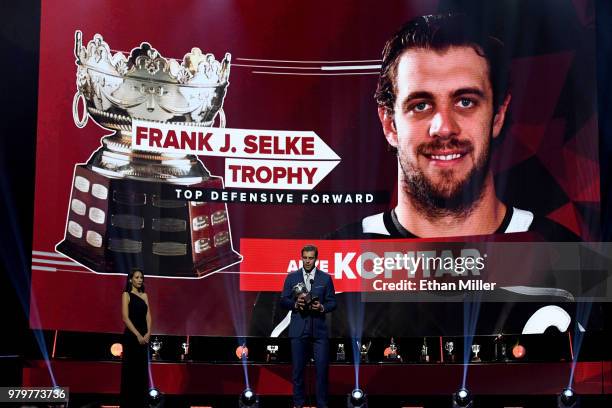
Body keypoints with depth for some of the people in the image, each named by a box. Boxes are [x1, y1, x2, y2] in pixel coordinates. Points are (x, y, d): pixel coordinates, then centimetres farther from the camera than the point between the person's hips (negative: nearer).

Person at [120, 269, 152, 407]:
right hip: (131, 335, -6)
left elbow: (148, 315, 7)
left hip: (144, 336, 6)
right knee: (130, 370, -2)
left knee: (142, 370, 7)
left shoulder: (144, 295, 13)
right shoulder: (126, 295, -4)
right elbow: (125, 317, -12)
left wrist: (148, 333, -9)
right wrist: (138, 335, -18)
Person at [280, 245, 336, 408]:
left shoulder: (325, 278, 5)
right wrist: (295, 303, -13)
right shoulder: (292, 277, 6)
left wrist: (322, 307, -13)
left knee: (322, 368, -2)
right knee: (298, 369, 5)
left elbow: (332, 302, 7)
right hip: (298, 329, 0)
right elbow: (283, 301, 6)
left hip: (319, 329, 0)